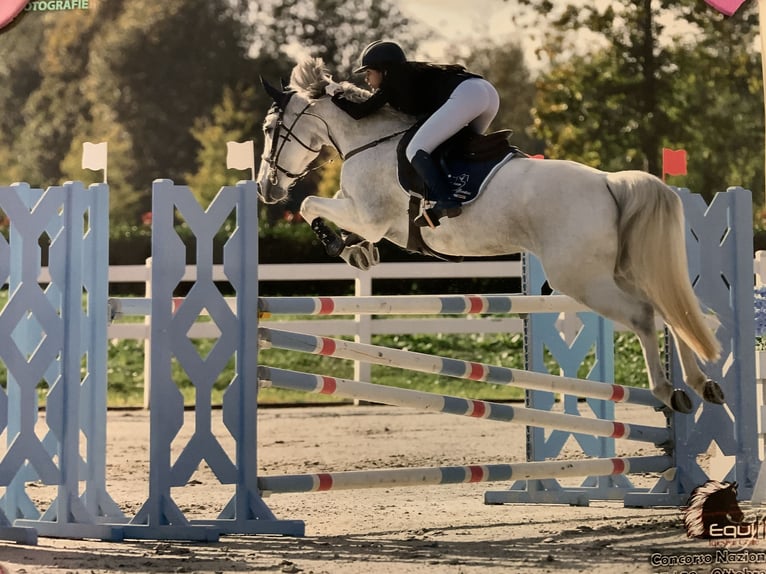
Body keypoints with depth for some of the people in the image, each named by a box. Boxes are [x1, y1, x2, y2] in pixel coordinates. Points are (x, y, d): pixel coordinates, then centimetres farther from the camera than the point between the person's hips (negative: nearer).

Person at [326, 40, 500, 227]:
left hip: (464, 95, -9)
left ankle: (445, 202, -23)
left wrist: (336, 94, 23)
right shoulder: (410, 76, 30)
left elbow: (358, 112, 6)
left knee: (416, 150, -9)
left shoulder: (394, 82, 6)